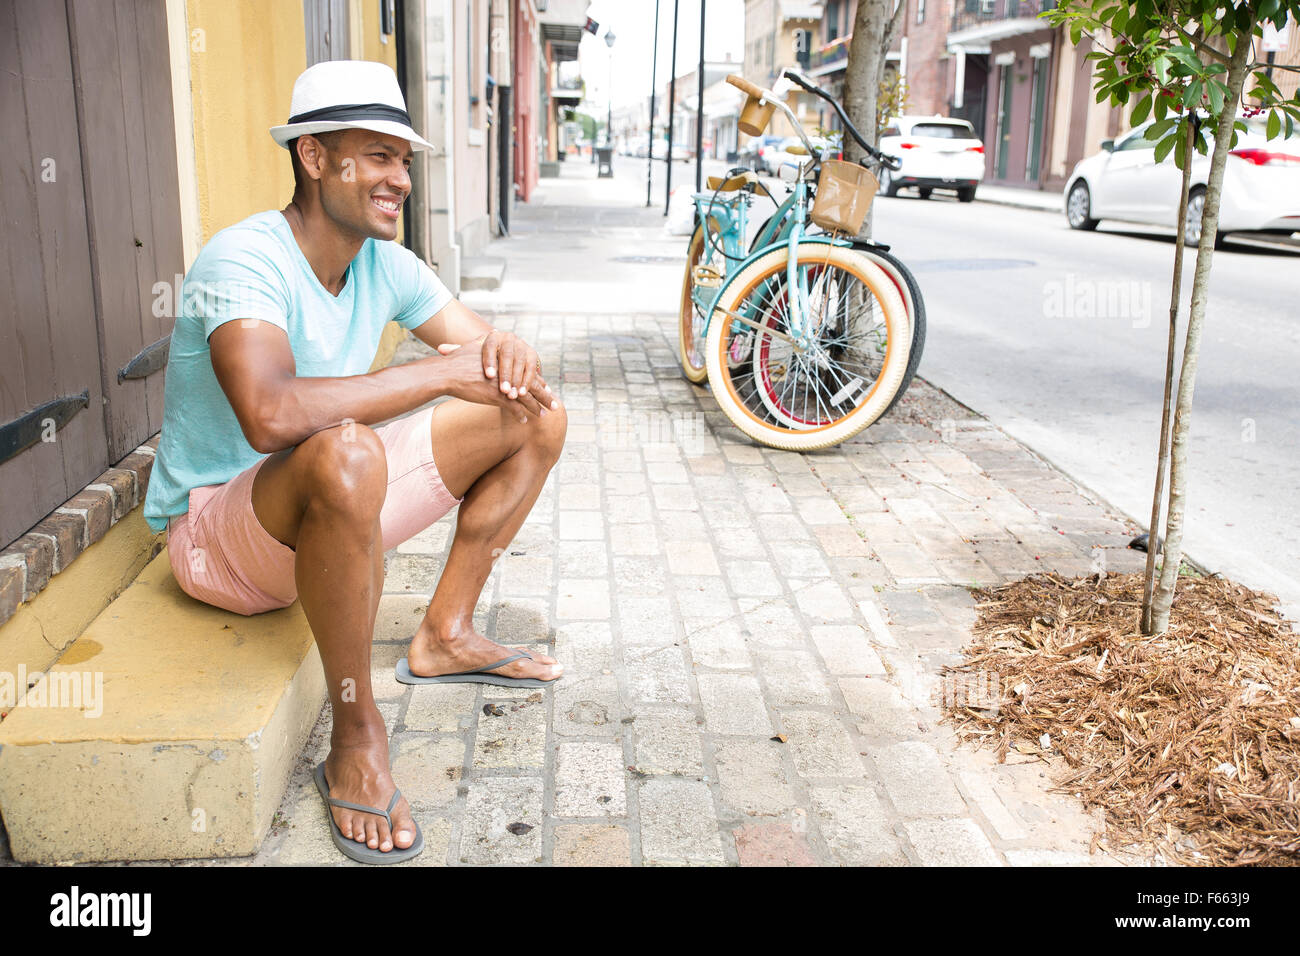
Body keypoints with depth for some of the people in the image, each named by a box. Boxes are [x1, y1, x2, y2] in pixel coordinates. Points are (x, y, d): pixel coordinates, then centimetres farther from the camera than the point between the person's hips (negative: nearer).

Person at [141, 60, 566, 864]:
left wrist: (513, 359, -25)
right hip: (216, 529, -7)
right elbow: (271, 414, -42)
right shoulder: (244, 262, -24)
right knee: (346, 453, -43)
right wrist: (443, 372, -34)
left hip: (332, 510, 8)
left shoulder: (386, 264, 0)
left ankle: (445, 635, 6)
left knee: (539, 418, 1)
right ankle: (356, 739, -24)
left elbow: (489, 347, 2)